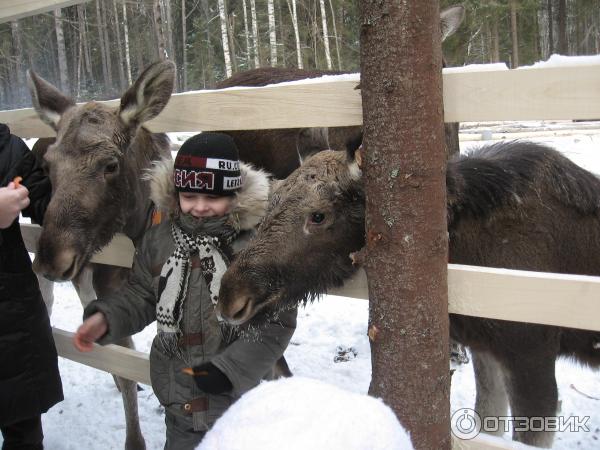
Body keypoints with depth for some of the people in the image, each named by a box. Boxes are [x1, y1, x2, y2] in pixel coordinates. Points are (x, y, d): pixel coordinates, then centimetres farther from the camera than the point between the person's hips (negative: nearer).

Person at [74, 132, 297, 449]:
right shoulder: (159, 238, -4)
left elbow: (277, 322, -15)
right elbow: (140, 296, 9)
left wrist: (229, 369, -21)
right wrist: (106, 318, -10)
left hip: (239, 393, -3)